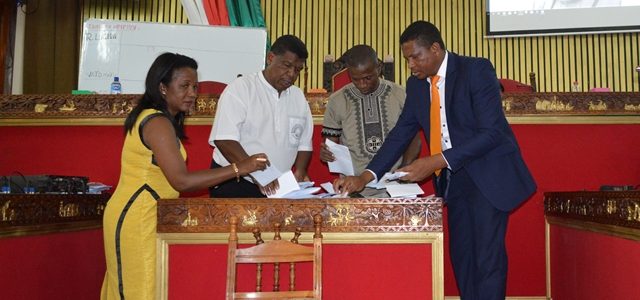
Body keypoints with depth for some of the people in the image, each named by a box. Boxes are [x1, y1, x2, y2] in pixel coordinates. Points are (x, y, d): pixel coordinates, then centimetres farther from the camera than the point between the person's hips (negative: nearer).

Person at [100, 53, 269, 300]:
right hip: (135, 219, -9)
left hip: (134, 217, 9)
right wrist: (238, 169, -23)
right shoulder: (157, 122, -16)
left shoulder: (152, 118, 14)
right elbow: (181, 180, -24)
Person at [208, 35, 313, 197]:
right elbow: (224, 140, -15)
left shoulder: (298, 97, 12)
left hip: (278, 188, 5)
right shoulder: (241, 88, -5)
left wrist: (300, 171, -3)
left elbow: (304, 143, 16)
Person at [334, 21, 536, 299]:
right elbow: (401, 133, 3)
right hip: (452, 178, 6)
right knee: (461, 255, 10)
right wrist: (365, 177, -9)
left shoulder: (477, 70, -15)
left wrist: (437, 161, -28)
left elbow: (491, 132, -21)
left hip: (488, 174, -6)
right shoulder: (416, 84, 4)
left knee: (487, 258, -6)